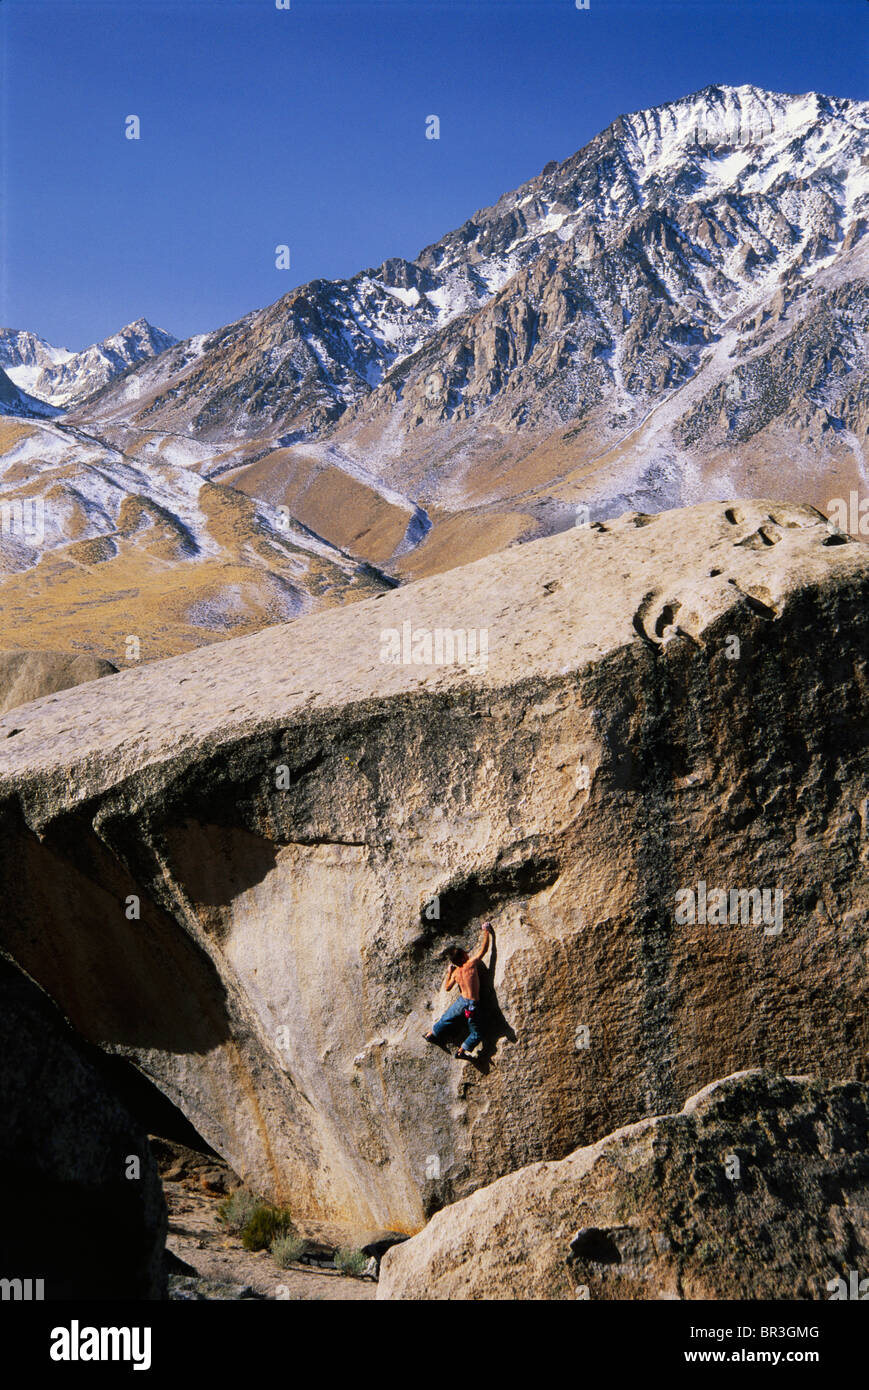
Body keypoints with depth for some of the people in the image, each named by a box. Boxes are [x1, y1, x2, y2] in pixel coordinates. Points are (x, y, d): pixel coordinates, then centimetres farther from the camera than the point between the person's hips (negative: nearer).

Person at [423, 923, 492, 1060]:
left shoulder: (455, 973, 2)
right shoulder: (471, 964, -11)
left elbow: (447, 987, 16)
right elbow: (484, 948, -6)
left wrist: (448, 972, 24)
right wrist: (486, 931, 4)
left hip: (461, 1001, 4)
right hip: (473, 1005, -4)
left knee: (446, 1019, 30)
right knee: (476, 1034, 11)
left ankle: (431, 1034, 39)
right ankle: (463, 1049, -1)